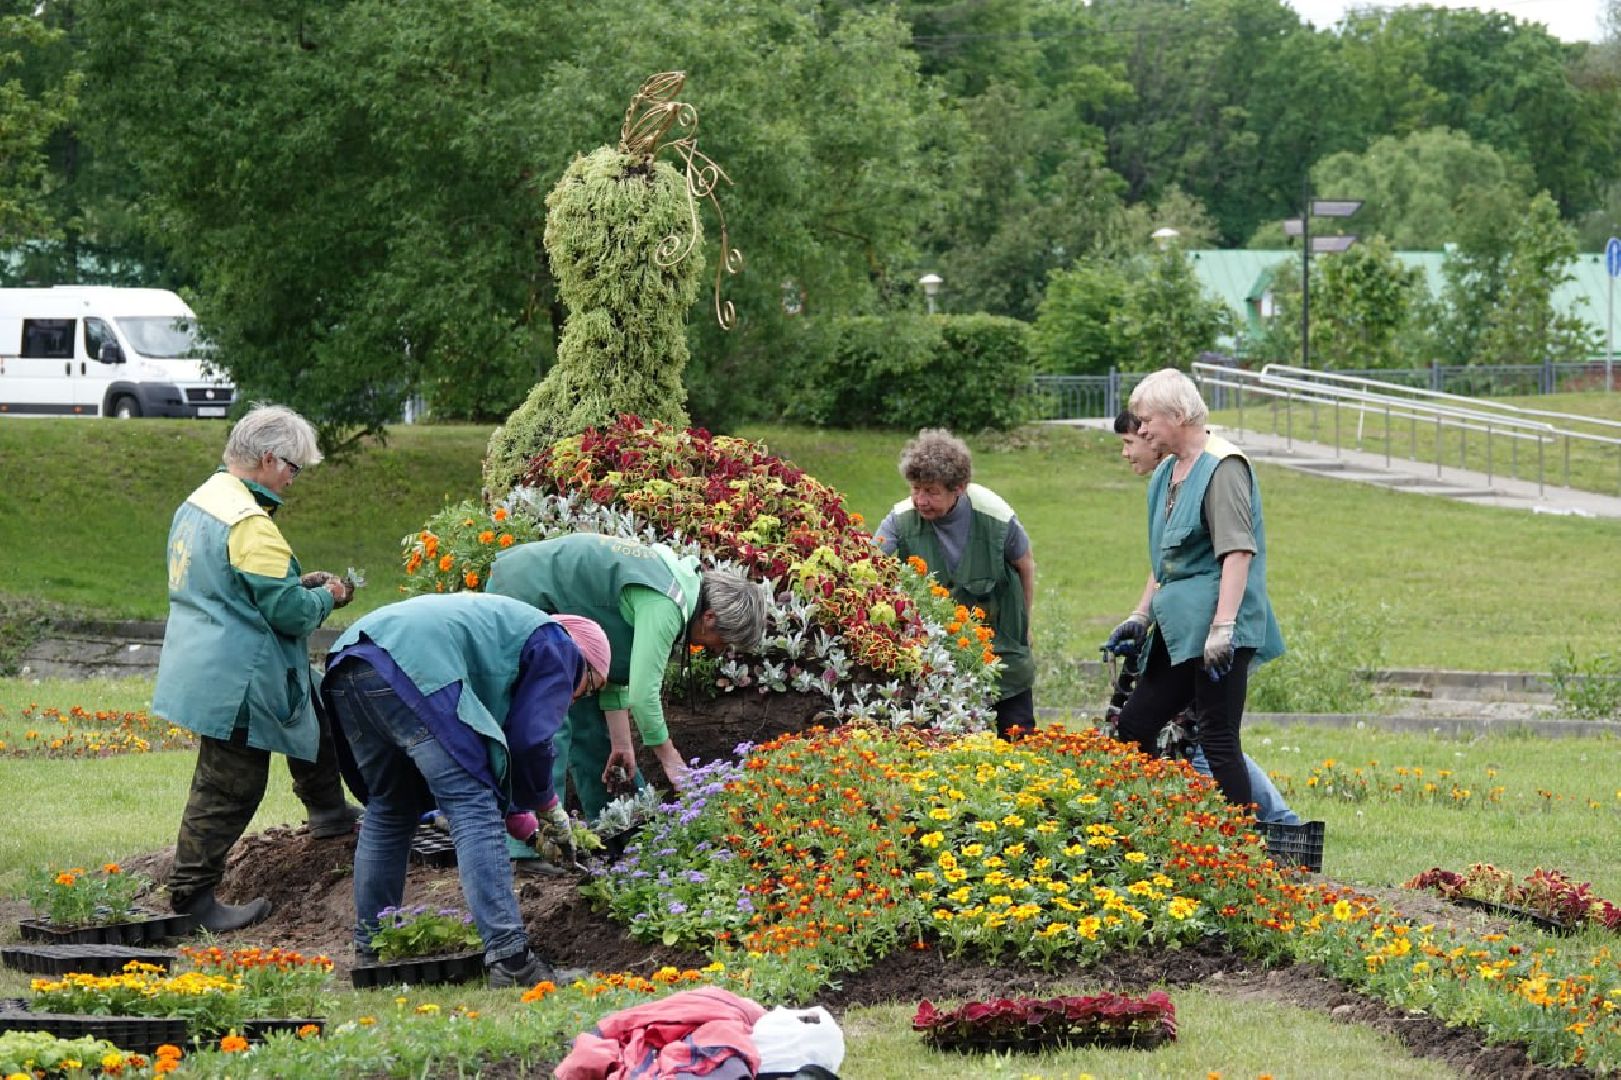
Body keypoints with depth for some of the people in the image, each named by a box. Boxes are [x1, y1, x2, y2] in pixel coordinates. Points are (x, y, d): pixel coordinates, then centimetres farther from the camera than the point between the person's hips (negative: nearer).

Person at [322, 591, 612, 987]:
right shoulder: (558, 648, 16)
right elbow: (528, 740, 6)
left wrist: (523, 823, 41)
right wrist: (550, 808, 23)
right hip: (416, 668, -9)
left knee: (388, 809, 25)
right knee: (473, 811, -7)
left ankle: (370, 949, 30)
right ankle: (507, 955, -15)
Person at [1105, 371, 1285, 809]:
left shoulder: (1222, 466, -11)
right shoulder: (1168, 472, 18)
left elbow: (1238, 552, -20)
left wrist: (1223, 625, -27)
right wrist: (1140, 615, 24)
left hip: (1217, 629, -10)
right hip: (1177, 626, 10)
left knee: (1218, 739, -11)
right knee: (1133, 725, 10)